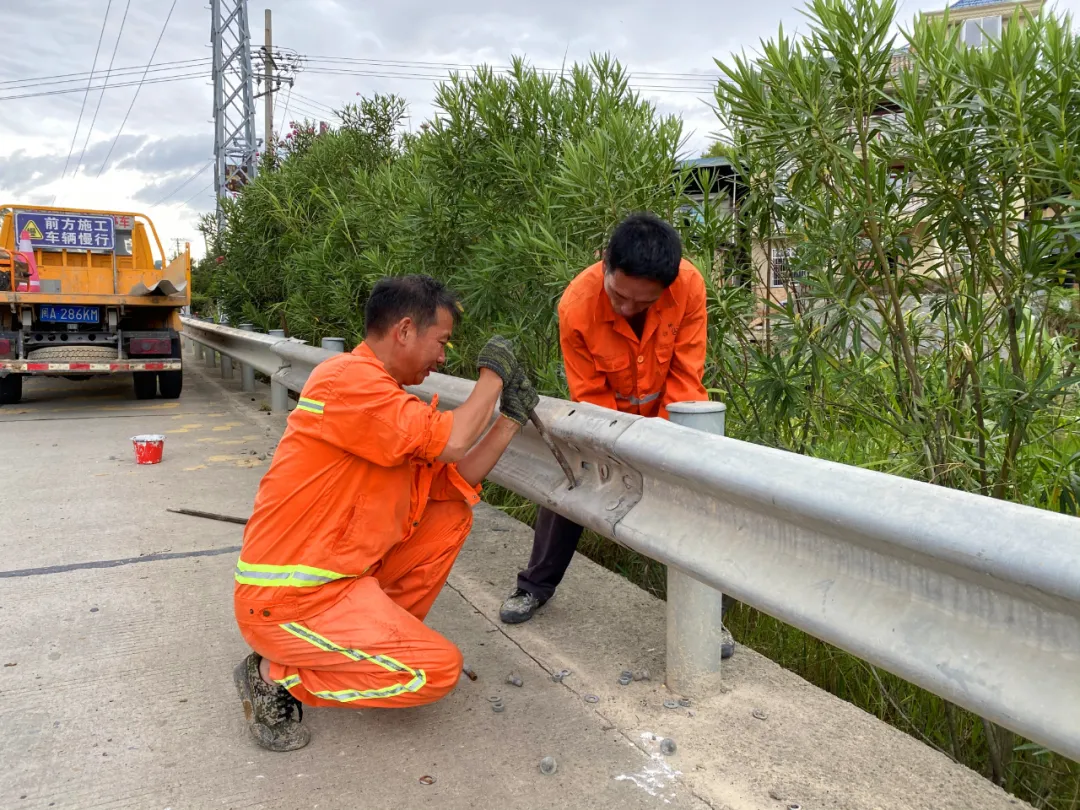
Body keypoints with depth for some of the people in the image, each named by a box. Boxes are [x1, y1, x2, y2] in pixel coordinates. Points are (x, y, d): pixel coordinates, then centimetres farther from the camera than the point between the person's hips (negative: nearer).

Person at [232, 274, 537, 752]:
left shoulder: (385, 395, 10)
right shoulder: (347, 377, -20)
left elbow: (455, 482, 6)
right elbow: (451, 443, -25)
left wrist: (511, 418, 5)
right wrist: (492, 374, -10)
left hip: (344, 574, 9)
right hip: (287, 600, -9)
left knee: (453, 515, 7)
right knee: (438, 670, -9)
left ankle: (384, 635, 15)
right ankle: (275, 677, 1)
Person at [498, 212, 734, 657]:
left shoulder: (689, 287, -32)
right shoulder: (576, 304, -33)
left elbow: (685, 377, -23)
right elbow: (590, 395, -23)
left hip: (670, 407, 0)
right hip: (605, 409, 0)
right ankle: (536, 585, 26)